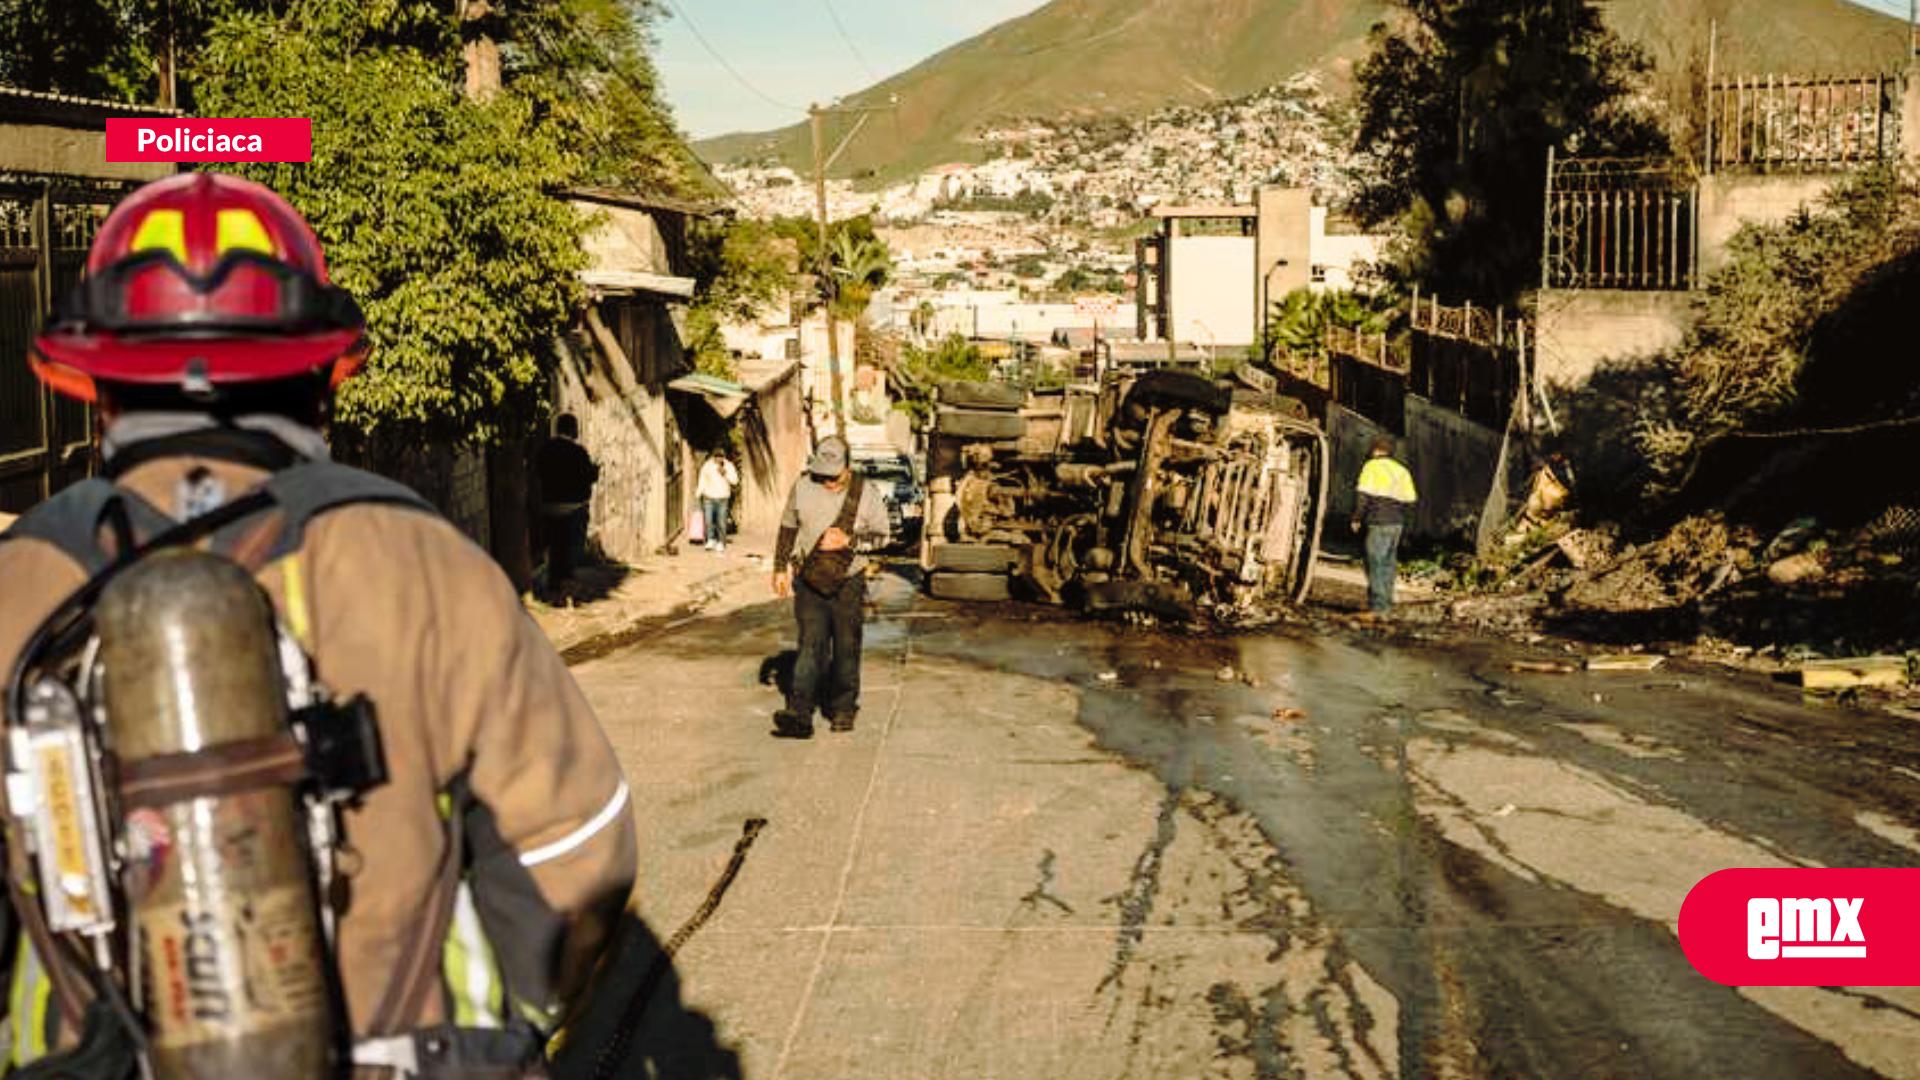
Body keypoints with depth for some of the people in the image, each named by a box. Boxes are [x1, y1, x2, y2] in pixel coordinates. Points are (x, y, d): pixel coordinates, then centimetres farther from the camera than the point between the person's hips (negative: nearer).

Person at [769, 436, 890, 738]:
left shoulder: (866, 493, -2)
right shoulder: (803, 488, 4)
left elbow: (882, 535, 0)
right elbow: (787, 529, 15)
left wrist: (849, 541, -15)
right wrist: (781, 568, 13)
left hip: (848, 583, 0)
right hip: (809, 580, 0)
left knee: (846, 647, 5)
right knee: (811, 644, -10)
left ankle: (843, 709, 20)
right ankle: (799, 713, -17)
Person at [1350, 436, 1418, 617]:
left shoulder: (1372, 467, -3)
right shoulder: (1401, 470, 15)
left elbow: (1364, 495, -11)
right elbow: (1410, 500, 12)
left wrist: (1356, 519, -3)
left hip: (1379, 522, -6)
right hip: (1397, 523, 6)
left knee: (1376, 565, -3)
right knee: (1388, 564, 13)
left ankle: (1378, 607, -6)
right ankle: (1387, 607, 17)